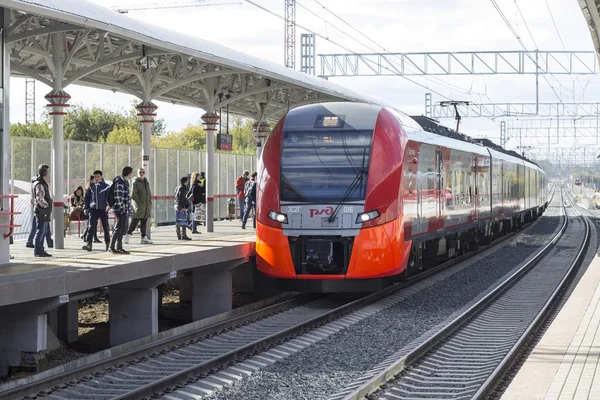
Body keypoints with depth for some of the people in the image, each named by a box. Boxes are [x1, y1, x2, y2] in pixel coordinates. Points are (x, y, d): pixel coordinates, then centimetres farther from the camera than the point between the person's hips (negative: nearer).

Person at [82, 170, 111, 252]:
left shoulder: (106, 186, 0)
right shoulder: (91, 186, 10)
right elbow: (87, 197, 18)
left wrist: (109, 205, -21)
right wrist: (87, 207, 11)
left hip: (103, 209, -2)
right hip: (93, 209, 2)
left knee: (105, 227, 6)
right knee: (91, 227, -8)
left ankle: (108, 244, 20)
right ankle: (89, 244, -13)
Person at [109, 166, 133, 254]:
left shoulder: (125, 182, 16)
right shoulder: (119, 182, -15)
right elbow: (118, 197, -20)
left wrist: (129, 208, 20)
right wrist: (122, 207, -19)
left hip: (125, 209, 10)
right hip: (120, 209, -10)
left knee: (124, 228, 10)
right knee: (119, 228, -8)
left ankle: (119, 247, 15)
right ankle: (112, 247, -3)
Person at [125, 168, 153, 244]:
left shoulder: (146, 182, 16)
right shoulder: (135, 182, -6)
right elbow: (133, 195, -11)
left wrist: (150, 205, 14)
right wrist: (138, 204, -17)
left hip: (146, 206, 7)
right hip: (139, 206, -7)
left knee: (144, 222, 8)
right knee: (135, 221, -8)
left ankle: (144, 238, 9)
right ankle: (127, 236, -1)